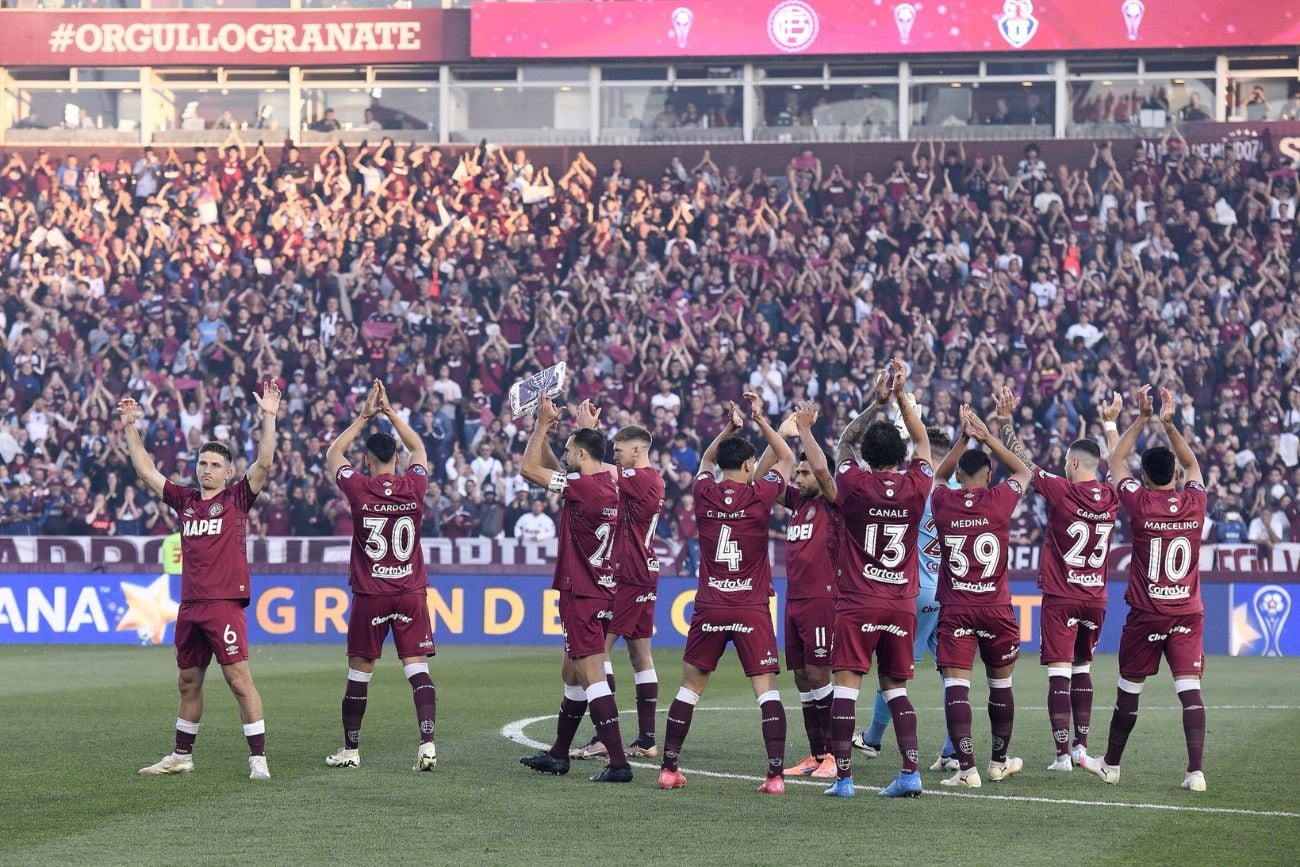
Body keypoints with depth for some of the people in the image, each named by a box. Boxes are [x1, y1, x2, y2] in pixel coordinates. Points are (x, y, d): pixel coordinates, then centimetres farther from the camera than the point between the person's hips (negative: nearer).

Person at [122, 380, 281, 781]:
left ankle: (258, 759, -9)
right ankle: (181, 757, 25)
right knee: (188, 683, 14)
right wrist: (130, 428, 15)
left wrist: (269, 418, -17)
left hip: (225, 604, -6)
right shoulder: (184, 500, 14)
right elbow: (146, 470, 19)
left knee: (239, 680, -10)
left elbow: (264, 463, -10)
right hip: (190, 605, 6)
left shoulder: (237, 498, 1)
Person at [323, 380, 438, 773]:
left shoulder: (359, 488, -7)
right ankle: (427, 742, -19)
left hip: (370, 594, -1)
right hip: (411, 592, 1)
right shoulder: (414, 486, -2)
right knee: (417, 667, -3)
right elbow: (419, 447, 20)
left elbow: (333, 454, 13)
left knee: (359, 671, 9)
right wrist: (390, 411, 23)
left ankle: (351, 750, 17)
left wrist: (364, 416, 18)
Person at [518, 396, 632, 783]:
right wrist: (543, 432, 18)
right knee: (572, 674, 19)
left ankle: (618, 762, -18)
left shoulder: (584, 486, -17)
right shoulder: (607, 486, 10)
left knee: (592, 677, -12)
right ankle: (559, 754, 29)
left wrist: (542, 427, -3)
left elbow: (530, 469, -12)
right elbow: (551, 469, 25)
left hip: (583, 596, -10)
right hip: (601, 592, 10)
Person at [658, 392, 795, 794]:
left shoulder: (704, 494, 1)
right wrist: (760, 421, 15)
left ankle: (668, 768, 12)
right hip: (752, 610, -2)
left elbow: (706, 461, 26)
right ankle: (776, 773, -12)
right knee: (767, 689, -3)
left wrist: (729, 428, 20)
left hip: (709, 608, 2)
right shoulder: (759, 496, -6)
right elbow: (787, 460, 13)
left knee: (690, 687, 11)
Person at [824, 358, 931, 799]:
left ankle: (843, 775, -10)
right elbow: (923, 441, 17)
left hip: (858, 602, -3)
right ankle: (910, 772, 1)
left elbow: (844, 443, 12)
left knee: (846, 683, -4)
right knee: (895, 687, 12)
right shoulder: (916, 487, -2)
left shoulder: (855, 485, -7)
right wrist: (901, 395, 18)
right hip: (903, 604, 3)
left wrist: (876, 401, 13)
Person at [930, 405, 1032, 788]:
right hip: (996, 609, 1)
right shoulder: (1000, 499, -4)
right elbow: (1023, 470, 17)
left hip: (954, 609, -1)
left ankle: (966, 767, -19)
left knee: (956, 684, -7)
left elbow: (939, 476, 24)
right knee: (1000, 683, 17)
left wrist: (963, 439, 20)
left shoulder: (943, 501, -1)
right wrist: (987, 437, 17)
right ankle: (1000, 761, 29)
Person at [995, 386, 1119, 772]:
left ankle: (1063, 753, -10)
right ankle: (1081, 745, 17)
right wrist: (1109, 423, 35)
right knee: (1082, 668, 17)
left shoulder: (1062, 491, -13)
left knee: (1059, 672, -5)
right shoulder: (1111, 496, 1)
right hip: (1096, 597, 5)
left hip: (1061, 598, -5)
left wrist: (1006, 419, 4)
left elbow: (1023, 462, -5)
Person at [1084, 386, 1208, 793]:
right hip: (1188, 613, 2)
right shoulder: (1195, 502, -2)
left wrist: (1141, 418, 9)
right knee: (1189, 688, -4)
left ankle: (1111, 764, 25)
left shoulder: (1140, 503, -9)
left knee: (1129, 689, 11)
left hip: (1146, 613, -2)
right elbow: (1191, 463, 18)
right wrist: (1169, 424, 13)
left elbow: (1116, 461, 6)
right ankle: (1196, 770, -15)